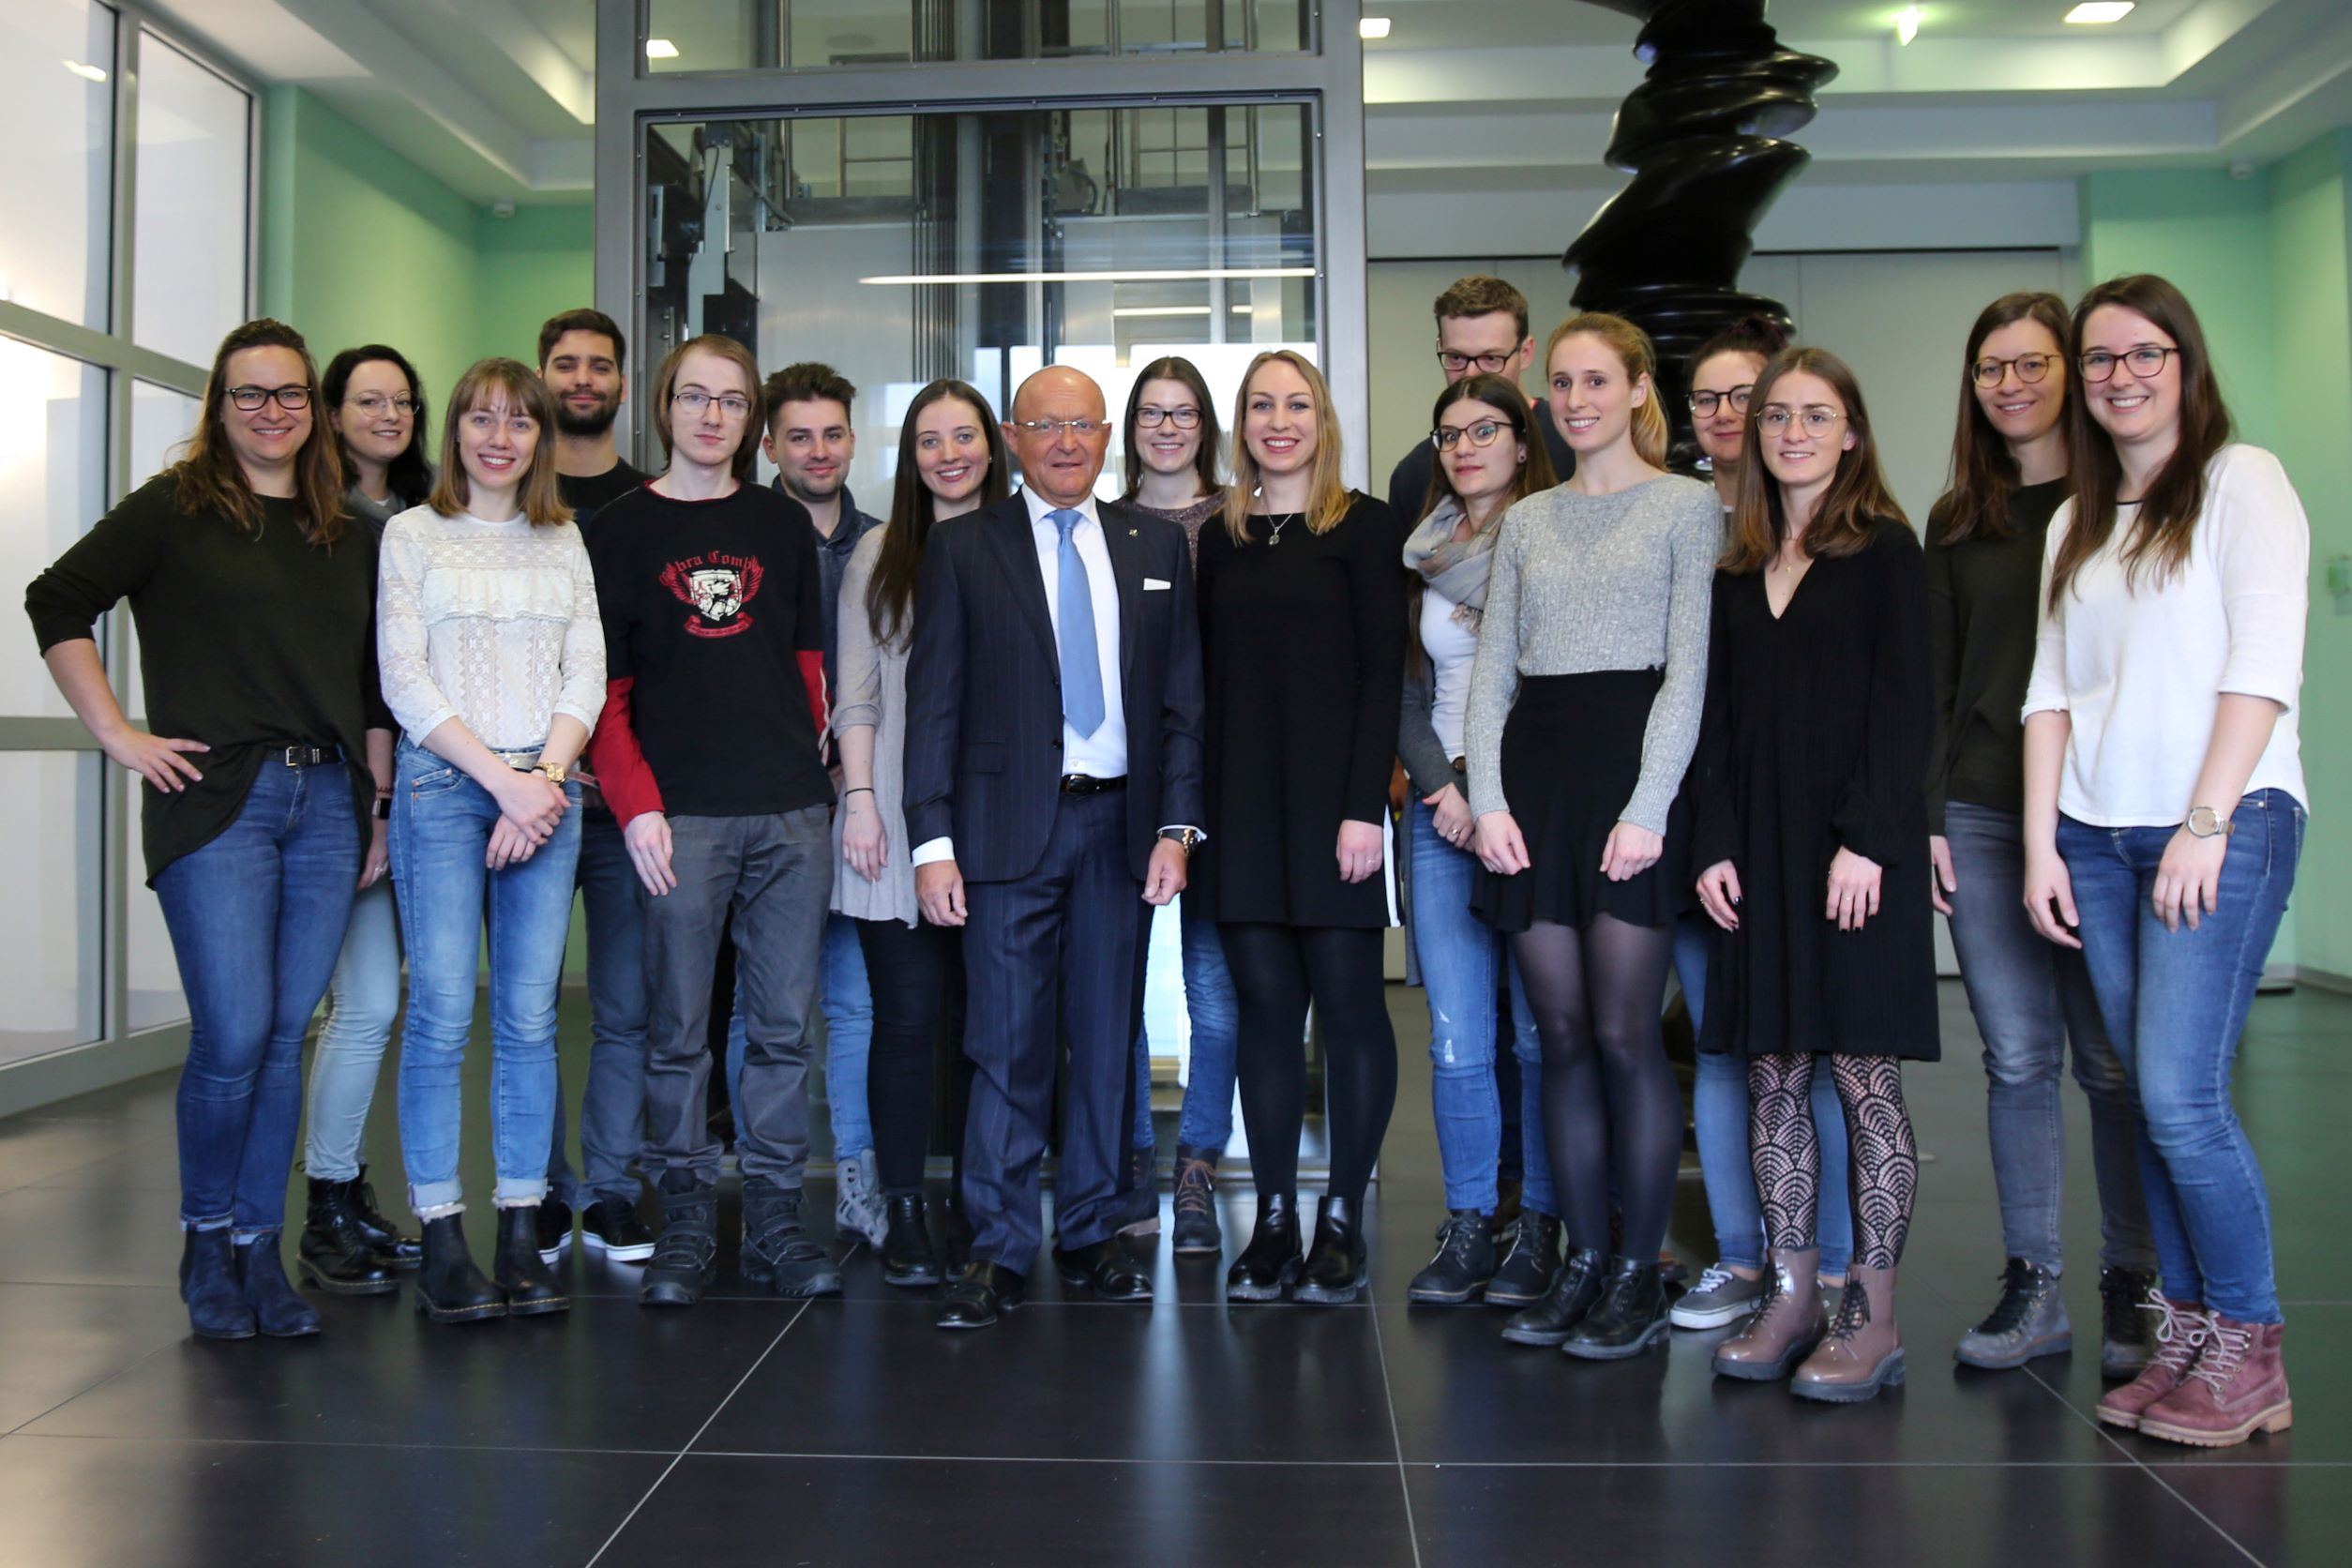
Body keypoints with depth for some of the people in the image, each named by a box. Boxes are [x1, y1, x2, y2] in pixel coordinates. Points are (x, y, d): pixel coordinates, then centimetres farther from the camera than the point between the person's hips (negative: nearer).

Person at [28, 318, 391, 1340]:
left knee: (285, 1037, 6)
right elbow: (57, 603, 0)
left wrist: (380, 813, 14)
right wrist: (117, 734, -6)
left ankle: (259, 1249, 16)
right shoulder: (174, 509, 4)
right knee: (234, 1037, -9)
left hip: (326, 804, 4)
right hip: (215, 804, -4)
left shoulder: (348, 536, 17)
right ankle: (206, 1241, 13)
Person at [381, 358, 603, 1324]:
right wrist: (500, 778, -10)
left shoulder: (564, 542, 15)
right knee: (442, 1015, -5)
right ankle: (441, 1241, 2)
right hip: (441, 787, -2)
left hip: (547, 789, 3)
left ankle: (522, 1235, 8)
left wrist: (544, 779, -6)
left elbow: (586, 675, 8)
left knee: (530, 1017, 2)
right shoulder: (413, 535, 7)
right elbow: (403, 680, -2)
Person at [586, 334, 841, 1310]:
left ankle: (774, 1220, 13)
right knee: (678, 1031, 2)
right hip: (680, 816, -2)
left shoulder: (784, 525, 15)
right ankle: (685, 1222, 13)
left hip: (792, 812, 2)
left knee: (783, 1027, 5)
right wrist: (635, 803, -9)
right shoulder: (622, 529, 7)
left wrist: (816, 770, 5)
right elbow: (600, 683, 2)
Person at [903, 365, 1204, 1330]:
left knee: (1107, 1040, 9)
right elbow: (933, 702, 0)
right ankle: (998, 1251, 8)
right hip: (1010, 825, -2)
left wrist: (1175, 824, -1)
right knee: (1008, 1043, -1)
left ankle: (1089, 1234, 21)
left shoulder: (1156, 546, 11)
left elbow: (1182, 697, 9)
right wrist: (932, 840, -7)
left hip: (1121, 825, 3)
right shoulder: (962, 548, 4)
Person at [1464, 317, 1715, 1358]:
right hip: (1531, 770, 5)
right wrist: (1488, 800, -2)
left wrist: (1647, 808, -14)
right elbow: (1491, 670, 12)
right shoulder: (1526, 521, 17)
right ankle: (1582, 1264, 16)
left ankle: (1639, 1277, 8)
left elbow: (1688, 668, -5)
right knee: (1563, 1037, 6)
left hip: (1632, 764, -4)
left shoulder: (1685, 506, 4)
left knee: (1624, 1035, -5)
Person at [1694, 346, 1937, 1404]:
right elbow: (1718, 716, 12)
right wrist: (1714, 842, 1)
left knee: (1864, 1075, -2)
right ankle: (1790, 1296, 15)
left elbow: (1904, 708, -6)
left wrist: (1865, 840, -16)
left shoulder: (1884, 550, 1)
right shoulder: (1738, 567, 15)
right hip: (1760, 847, 5)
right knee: (1771, 1074, 6)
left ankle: (1872, 1315, 5)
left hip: (1856, 846, -5)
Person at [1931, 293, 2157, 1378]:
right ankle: (2032, 1289, 14)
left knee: (2113, 1059, 2)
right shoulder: (1957, 522, 14)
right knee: (2017, 1058, 5)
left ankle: (2133, 1292, 14)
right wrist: (1927, 817, 5)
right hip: (1982, 820, 3)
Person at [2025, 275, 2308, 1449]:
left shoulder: (2241, 480, 1)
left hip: (2225, 824, -5)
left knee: (2180, 1095, -11)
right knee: (2150, 1096, 5)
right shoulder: (2075, 523, 18)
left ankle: (2248, 1353, 4)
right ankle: (2186, 1336, 15)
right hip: (2098, 836, 5)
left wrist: (2208, 823, -15)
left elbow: (2264, 662, -8)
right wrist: (2041, 844, 4)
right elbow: (2049, 689, 13)